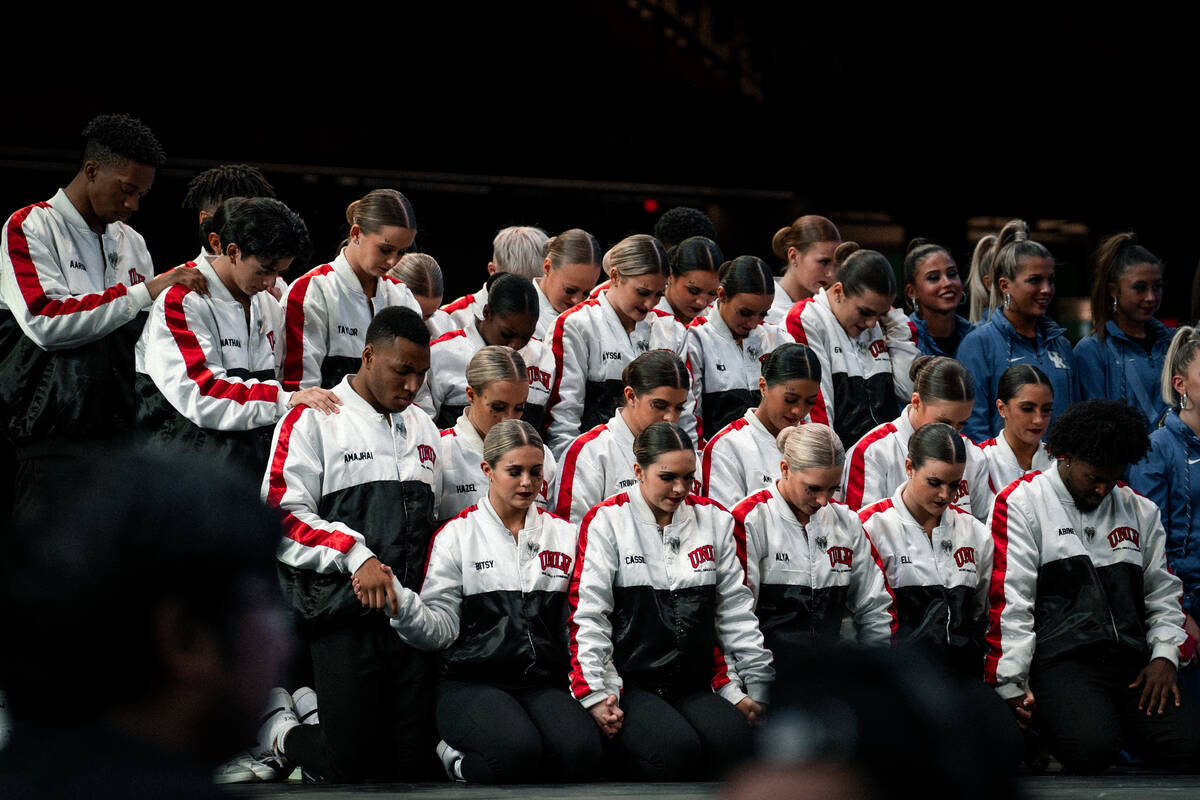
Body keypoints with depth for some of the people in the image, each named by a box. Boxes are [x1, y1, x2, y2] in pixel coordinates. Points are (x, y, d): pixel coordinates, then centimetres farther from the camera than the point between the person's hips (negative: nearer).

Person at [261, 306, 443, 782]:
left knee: (416, 761, 0)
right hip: (344, 614, -6)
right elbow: (282, 515, -9)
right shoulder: (314, 421, -2)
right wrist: (356, 556, -18)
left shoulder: (423, 428, 20)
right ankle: (275, 728, 18)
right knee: (350, 762, -11)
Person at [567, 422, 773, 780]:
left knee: (735, 741, -28)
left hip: (693, 687, 4)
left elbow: (736, 610, 14)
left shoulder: (713, 520, 12)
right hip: (628, 684, -4)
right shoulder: (606, 522, 0)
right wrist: (596, 694, -12)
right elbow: (588, 615, -5)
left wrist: (755, 684, 10)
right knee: (676, 749, -31)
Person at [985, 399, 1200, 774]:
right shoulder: (1022, 503, 3)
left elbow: (1162, 594, 24)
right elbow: (1009, 599, -3)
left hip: (1133, 666, 5)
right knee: (1092, 749, -33)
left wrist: (1164, 656, 5)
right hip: (1061, 664, -5)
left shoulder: (1139, 510, 21)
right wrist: (1012, 687, -9)